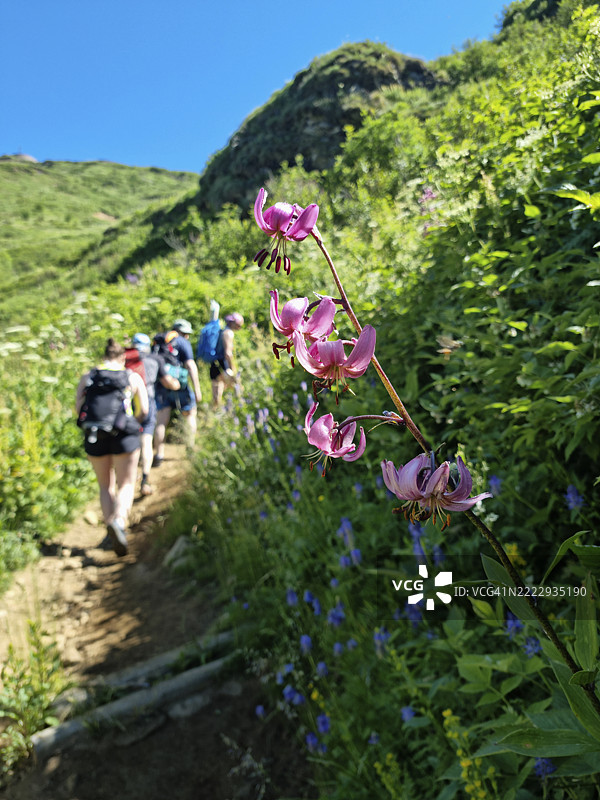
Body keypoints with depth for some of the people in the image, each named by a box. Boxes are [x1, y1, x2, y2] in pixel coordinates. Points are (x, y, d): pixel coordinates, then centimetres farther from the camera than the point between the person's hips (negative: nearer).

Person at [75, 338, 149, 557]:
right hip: (123, 436, -2)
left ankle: (110, 526, 10)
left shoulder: (87, 377, 12)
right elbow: (143, 411, 3)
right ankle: (119, 520, -18)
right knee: (126, 484, 8)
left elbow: (78, 407, 1)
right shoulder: (133, 377, 8)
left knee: (105, 486, 19)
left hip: (94, 438, 2)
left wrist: (94, 420, 16)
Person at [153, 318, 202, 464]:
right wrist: (197, 389, -15)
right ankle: (191, 448, 16)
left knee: (161, 422, 3)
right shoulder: (183, 343, -2)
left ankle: (159, 455, 0)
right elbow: (191, 366, -12)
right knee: (190, 415, 15)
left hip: (160, 385, 4)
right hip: (179, 385, -4)